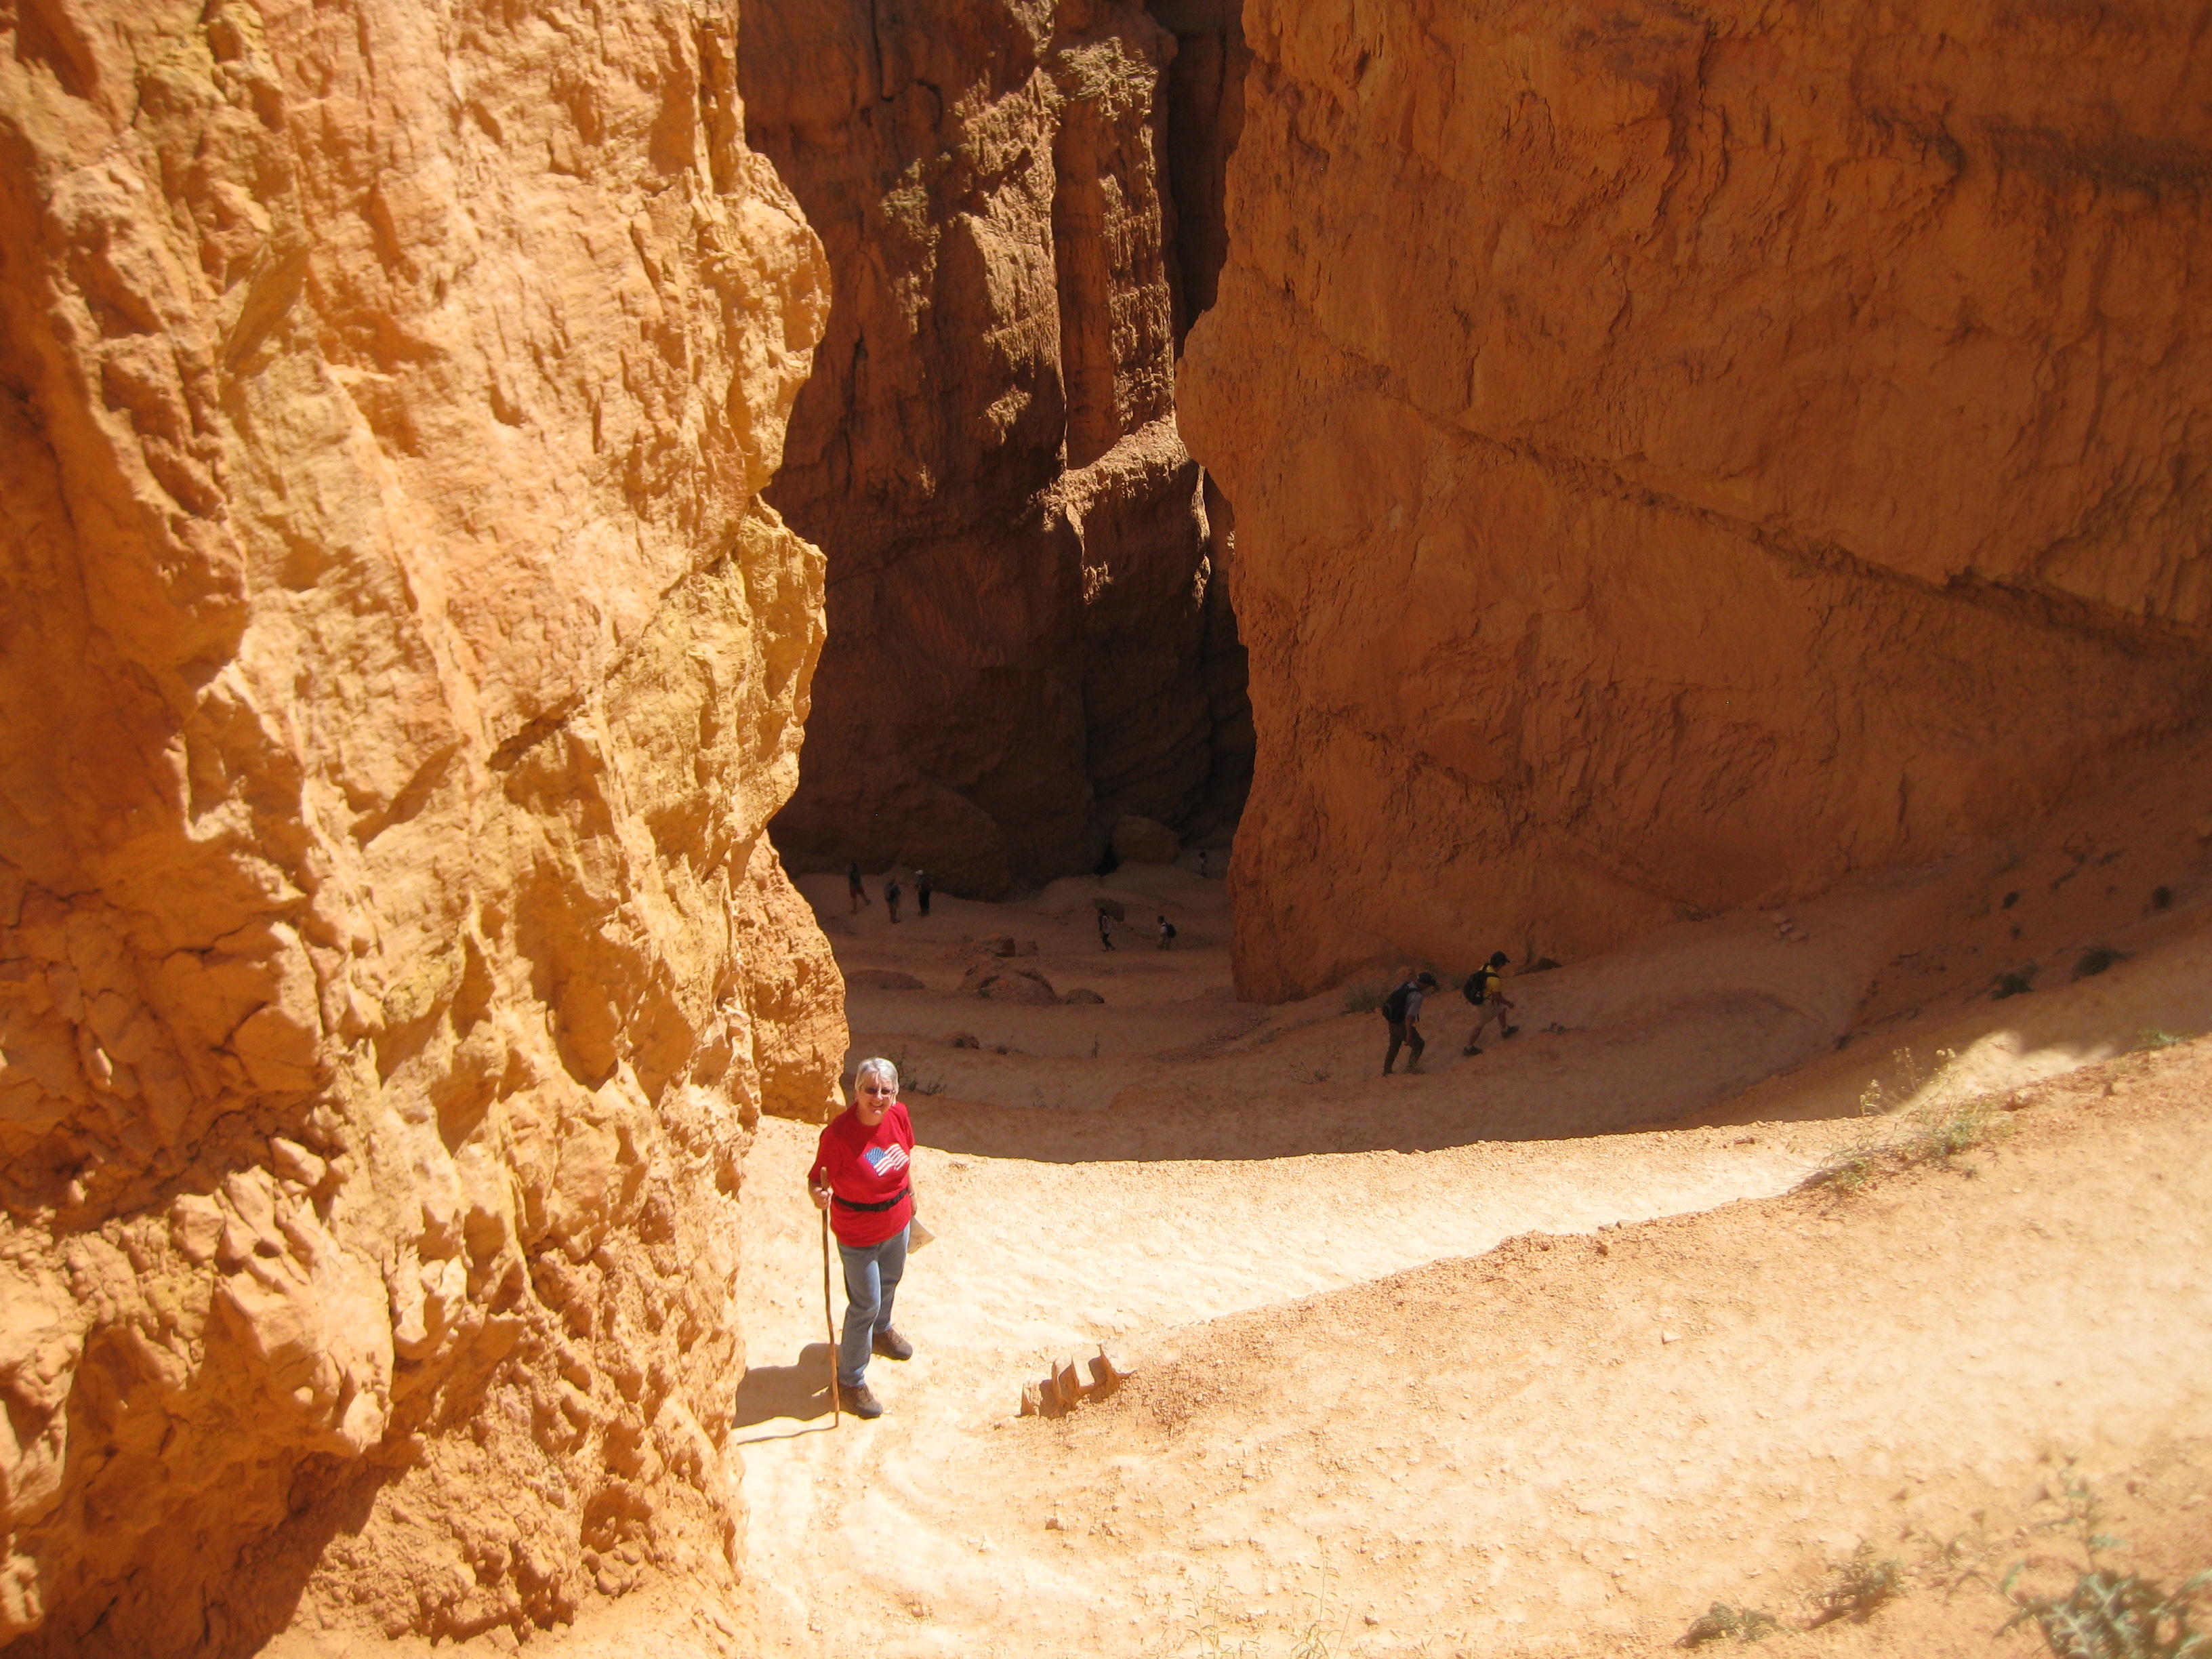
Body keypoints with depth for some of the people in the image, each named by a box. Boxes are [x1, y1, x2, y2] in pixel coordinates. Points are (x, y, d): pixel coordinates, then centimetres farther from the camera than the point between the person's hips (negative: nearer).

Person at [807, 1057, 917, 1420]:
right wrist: (818, 1195, -46)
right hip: (859, 1235, -6)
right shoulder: (838, 1134, -31)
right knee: (865, 1305, 6)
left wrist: (910, 1196, 18)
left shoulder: (898, 1116, -13)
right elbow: (817, 1178, -23)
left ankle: (881, 1331, 61)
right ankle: (850, 1379, 27)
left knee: (890, 1282, 30)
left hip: (898, 1223, 6)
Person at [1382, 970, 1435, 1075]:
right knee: (1418, 1044, 11)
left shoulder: (1404, 986, 0)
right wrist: (1409, 1035, -24)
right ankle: (1410, 1069, 13)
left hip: (1392, 1022, 8)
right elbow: (1409, 1017, -28)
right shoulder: (1417, 996, -24)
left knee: (1394, 1046, 24)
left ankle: (1386, 1071, 34)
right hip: (1402, 1025, -8)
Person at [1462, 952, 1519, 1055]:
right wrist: (1509, 1003, -5)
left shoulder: (1485, 967, -13)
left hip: (1479, 997, 8)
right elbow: (1498, 998, -25)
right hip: (1485, 1003, -8)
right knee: (1480, 1025, 12)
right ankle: (1469, 1048, 27)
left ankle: (1505, 1030, 54)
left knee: (1501, 1009, 29)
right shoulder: (1495, 980, -36)